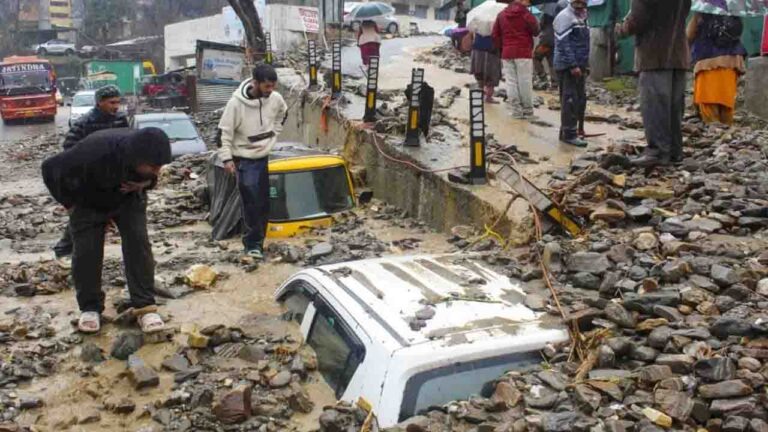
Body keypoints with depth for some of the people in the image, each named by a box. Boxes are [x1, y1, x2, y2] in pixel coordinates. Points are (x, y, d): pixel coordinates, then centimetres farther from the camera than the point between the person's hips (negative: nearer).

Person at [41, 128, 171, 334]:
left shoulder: (145, 152, -29)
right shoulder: (94, 152, -42)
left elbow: (151, 176, -2)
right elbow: (51, 168, -25)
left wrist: (144, 183, -25)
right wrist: (70, 204, -16)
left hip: (128, 199, 2)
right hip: (89, 203, -2)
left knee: (139, 244, -12)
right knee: (86, 252, -6)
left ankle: (145, 306, -7)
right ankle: (90, 308, 13)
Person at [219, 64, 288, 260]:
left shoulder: (276, 99, -7)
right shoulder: (237, 102, -20)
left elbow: (282, 115, 17)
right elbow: (226, 131, -13)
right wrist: (227, 158, -15)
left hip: (265, 157, 5)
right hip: (245, 159, -5)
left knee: (264, 203, 9)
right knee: (251, 203, -8)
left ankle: (257, 241, 21)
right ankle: (253, 243, 2)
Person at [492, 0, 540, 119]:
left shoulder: (501, 14, 10)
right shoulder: (525, 14, -5)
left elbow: (495, 34, 11)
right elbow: (536, 31, -2)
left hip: (506, 53, 4)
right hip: (523, 52, -4)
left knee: (511, 82, 4)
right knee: (525, 83, 0)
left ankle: (516, 111, 3)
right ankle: (527, 111, 3)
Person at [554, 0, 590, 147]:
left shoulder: (581, 17, 19)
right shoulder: (565, 17, -11)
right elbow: (563, 43, -19)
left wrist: (585, 65, 19)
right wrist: (573, 65, -23)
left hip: (579, 65, 10)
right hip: (568, 66, -10)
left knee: (580, 99, 13)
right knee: (570, 100, -10)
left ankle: (567, 130, 21)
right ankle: (569, 134, -7)